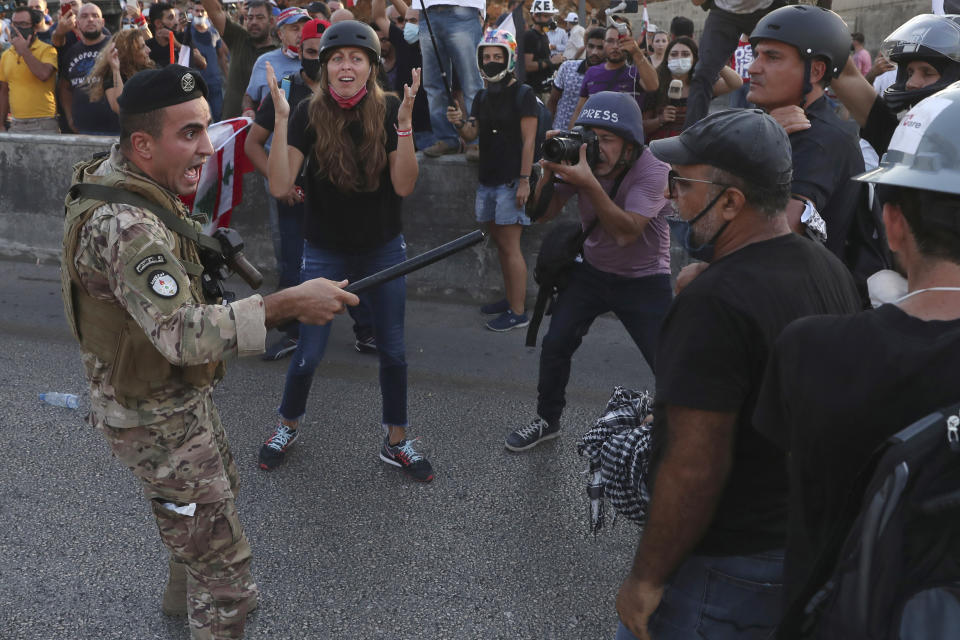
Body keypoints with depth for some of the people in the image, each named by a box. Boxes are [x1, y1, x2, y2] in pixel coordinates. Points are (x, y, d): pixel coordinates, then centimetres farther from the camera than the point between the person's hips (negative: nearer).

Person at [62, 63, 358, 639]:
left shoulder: (109, 174, -1)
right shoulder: (123, 226, -34)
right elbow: (183, 335, -43)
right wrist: (287, 304, -46)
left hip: (180, 392, 11)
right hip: (156, 419, -11)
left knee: (220, 489, 33)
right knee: (223, 567, -2)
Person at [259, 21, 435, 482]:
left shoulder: (388, 112, -9)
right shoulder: (308, 114, -11)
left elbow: (404, 186, -16)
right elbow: (279, 186, -19)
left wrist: (405, 123, -27)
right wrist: (281, 119, -27)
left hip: (383, 249, 1)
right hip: (325, 253, -1)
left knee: (393, 350, 9)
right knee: (309, 354, 3)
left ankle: (396, 442, 28)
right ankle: (288, 425, 32)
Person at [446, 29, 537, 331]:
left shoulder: (523, 95, -7)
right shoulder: (482, 97, 15)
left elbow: (528, 140, -12)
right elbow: (471, 135, 11)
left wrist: (524, 180, -17)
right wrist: (459, 123, -11)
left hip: (511, 181, -7)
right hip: (487, 180, 8)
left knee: (510, 247, -7)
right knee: (500, 243, 13)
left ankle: (518, 312, -2)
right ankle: (510, 299, 24)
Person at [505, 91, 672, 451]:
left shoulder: (653, 172, -24)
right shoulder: (581, 159, -10)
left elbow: (626, 232, -35)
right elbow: (542, 214, -9)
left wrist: (589, 184, -43)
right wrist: (549, 171, -26)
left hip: (644, 280, -4)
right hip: (593, 270, 4)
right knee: (555, 346, 1)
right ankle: (547, 421, 24)